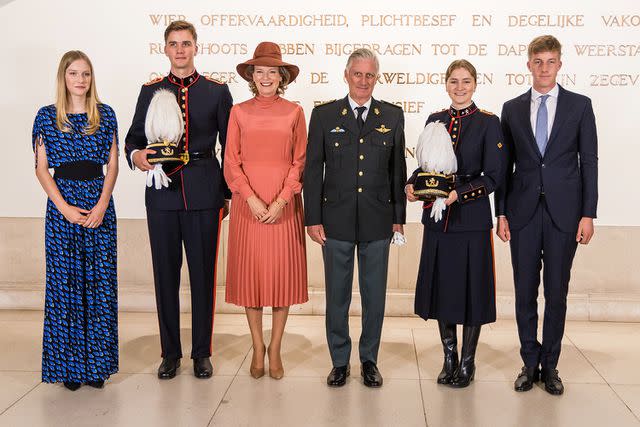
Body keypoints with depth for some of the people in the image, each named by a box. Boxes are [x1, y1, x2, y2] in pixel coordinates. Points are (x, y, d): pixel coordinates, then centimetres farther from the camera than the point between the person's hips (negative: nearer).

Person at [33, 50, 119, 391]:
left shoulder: (105, 115, 7)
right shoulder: (46, 117, 3)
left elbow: (113, 165, 5)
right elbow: (41, 169, 1)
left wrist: (102, 204, -8)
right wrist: (65, 208, -10)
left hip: (100, 205, 1)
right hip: (62, 203, -1)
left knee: (101, 282, 3)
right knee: (65, 282, 2)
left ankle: (97, 363, 15)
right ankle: (69, 366, 14)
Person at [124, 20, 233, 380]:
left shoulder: (217, 91, 6)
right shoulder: (151, 91, 10)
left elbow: (229, 147, 7)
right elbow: (134, 137, 12)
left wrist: (228, 193, 4)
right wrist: (136, 155, -12)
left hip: (204, 194, -1)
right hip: (162, 192, 2)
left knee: (204, 273, 3)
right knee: (166, 273, 7)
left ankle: (202, 353, 16)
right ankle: (170, 353, 20)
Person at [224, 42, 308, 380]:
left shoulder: (294, 112, 4)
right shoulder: (239, 112, 5)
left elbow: (300, 162, 1)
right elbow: (231, 162, 2)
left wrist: (281, 200, -11)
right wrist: (251, 198, -11)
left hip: (284, 205, 0)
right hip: (247, 204, 1)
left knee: (283, 273, 3)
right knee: (250, 273, 4)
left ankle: (275, 349, 16)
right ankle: (257, 348, 18)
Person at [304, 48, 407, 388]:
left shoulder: (393, 116, 6)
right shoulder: (324, 115, 2)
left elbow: (398, 169, 8)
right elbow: (313, 169, 1)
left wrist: (398, 217, 6)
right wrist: (313, 218, -3)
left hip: (377, 220, 1)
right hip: (336, 220, -1)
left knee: (374, 295, 9)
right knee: (337, 295, 8)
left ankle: (369, 360, 24)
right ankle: (340, 361, 22)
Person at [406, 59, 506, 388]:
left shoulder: (488, 123, -4)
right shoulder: (435, 120, 9)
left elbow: (494, 176, -8)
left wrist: (458, 194, -18)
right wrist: (412, 185, -5)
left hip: (472, 219, -4)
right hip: (437, 219, 4)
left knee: (471, 287, 3)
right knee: (441, 287, 10)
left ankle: (467, 363, 19)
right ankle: (449, 359, 26)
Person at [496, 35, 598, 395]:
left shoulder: (579, 105, 3)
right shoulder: (512, 109, 7)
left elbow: (589, 161, 1)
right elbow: (505, 164, 8)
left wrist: (588, 214, -6)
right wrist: (501, 213, 2)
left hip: (563, 212, -1)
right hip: (523, 211, 1)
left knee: (557, 292, 6)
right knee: (525, 292, 6)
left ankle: (550, 365, 19)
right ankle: (530, 363, 19)